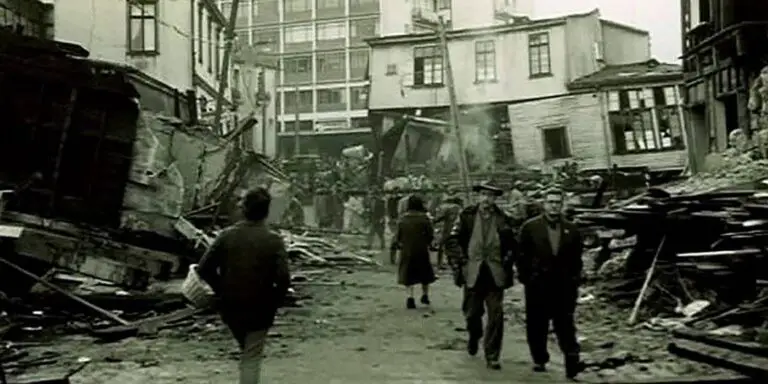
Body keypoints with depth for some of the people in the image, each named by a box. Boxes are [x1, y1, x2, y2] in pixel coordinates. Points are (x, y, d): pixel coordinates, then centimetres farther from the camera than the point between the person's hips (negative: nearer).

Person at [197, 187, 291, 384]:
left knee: (247, 351, 29)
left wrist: (221, 290, 7)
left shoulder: (227, 235, -6)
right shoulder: (273, 240, -14)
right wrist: (274, 301, -4)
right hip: (259, 310, -3)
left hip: (230, 307, 3)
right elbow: (283, 278, -22)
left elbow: (204, 269, -7)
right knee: (251, 359, 9)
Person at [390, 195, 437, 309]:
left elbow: (397, 235, 2)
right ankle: (425, 295, 24)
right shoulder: (424, 218, -8)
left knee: (408, 274, 7)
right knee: (425, 273, 17)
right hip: (422, 251, -2)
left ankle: (410, 296, -8)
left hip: (406, 251, 2)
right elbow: (430, 235, -7)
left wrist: (393, 248, 14)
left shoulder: (403, 219, 0)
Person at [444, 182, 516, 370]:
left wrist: (506, 267, 1)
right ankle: (474, 337, 42)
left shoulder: (503, 219, 3)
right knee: (472, 313, 9)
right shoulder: (466, 216, 1)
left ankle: (492, 356, 6)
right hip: (472, 273, 0)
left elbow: (512, 246, 9)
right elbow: (452, 241, 2)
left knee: (496, 315, -4)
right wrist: (459, 263, -4)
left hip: (495, 274, 0)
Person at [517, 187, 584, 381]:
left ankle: (572, 365, -1)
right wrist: (526, 279, -3)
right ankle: (539, 360, 24)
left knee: (566, 327, -2)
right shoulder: (530, 227, -1)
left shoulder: (571, 230, 5)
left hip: (564, 287, 1)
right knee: (537, 326, 9)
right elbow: (522, 256, 1)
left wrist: (574, 281, 3)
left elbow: (576, 260, 10)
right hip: (537, 286, 0)